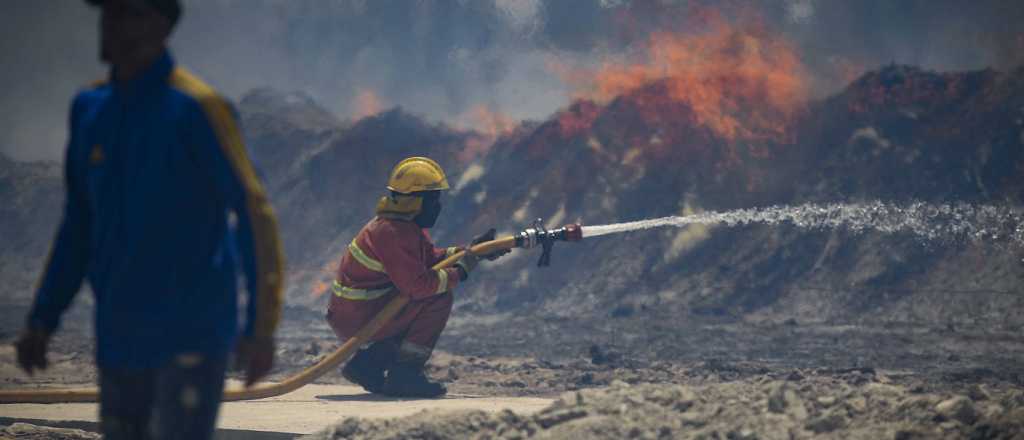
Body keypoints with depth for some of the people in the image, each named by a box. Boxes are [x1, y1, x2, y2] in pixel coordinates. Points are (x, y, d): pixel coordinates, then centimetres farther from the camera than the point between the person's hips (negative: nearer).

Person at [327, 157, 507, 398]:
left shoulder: (403, 224, 11)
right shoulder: (393, 233, -21)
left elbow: (430, 257, 21)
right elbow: (417, 285, -26)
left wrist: (470, 251, 12)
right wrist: (459, 271, -15)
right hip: (357, 321, -10)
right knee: (439, 299, -13)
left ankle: (367, 364, 14)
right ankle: (405, 373, -13)